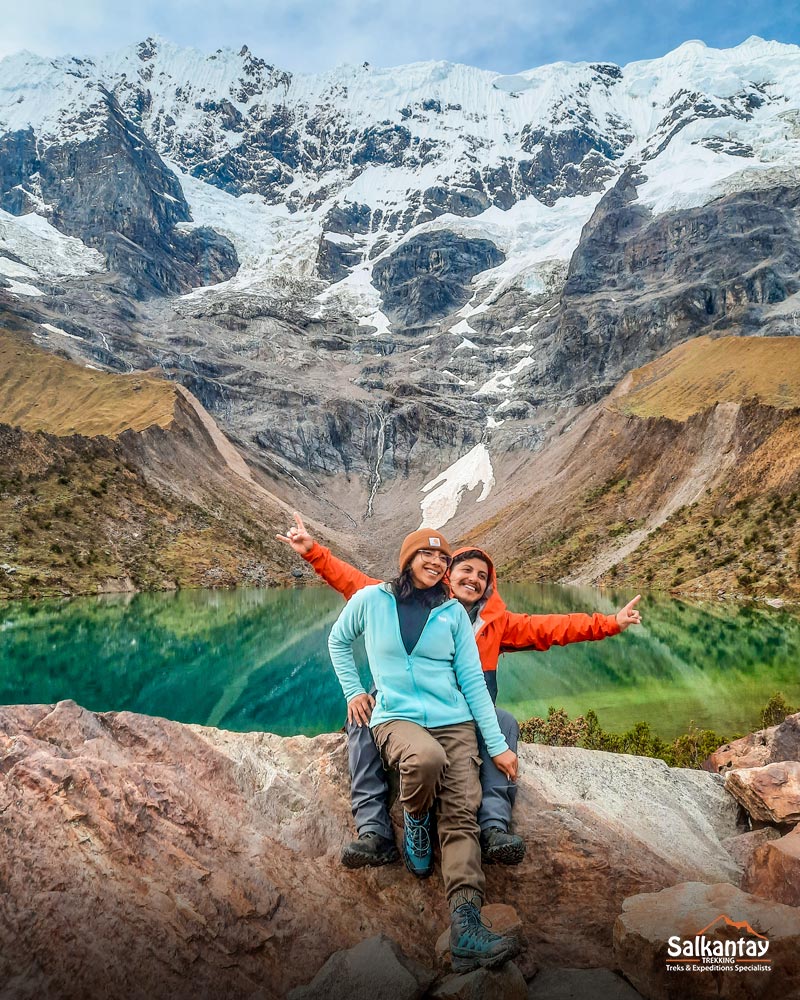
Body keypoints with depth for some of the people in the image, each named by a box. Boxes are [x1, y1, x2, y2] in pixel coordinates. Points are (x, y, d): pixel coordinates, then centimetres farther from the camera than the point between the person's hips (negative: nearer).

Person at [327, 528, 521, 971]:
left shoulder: (453, 612, 7)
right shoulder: (371, 600, 2)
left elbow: (472, 680, 6)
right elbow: (338, 640, 20)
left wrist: (498, 745, 1)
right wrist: (352, 689, 8)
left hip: (455, 722, 3)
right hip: (396, 718, -2)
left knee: (462, 816, -17)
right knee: (427, 757, -36)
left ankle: (466, 927, -21)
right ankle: (416, 823, -4)